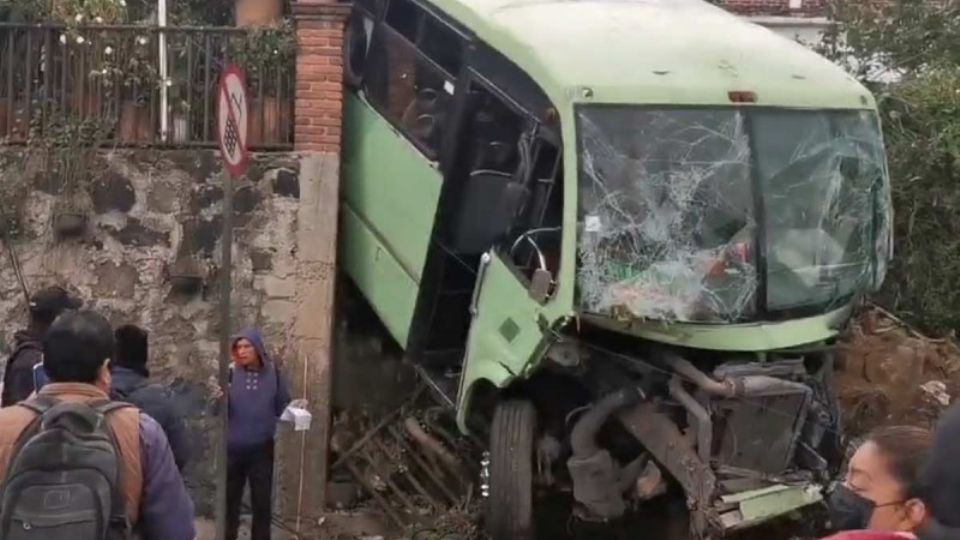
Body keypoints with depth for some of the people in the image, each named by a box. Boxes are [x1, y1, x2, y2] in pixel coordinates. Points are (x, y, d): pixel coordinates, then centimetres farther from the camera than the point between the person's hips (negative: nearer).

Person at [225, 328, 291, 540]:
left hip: (262, 449, 1)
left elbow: (283, 406, 6)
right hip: (233, 449, 0)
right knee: (229, 501, 10)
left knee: (262, 502, 11)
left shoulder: (273, 373, -3)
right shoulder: (231, 373, -6)